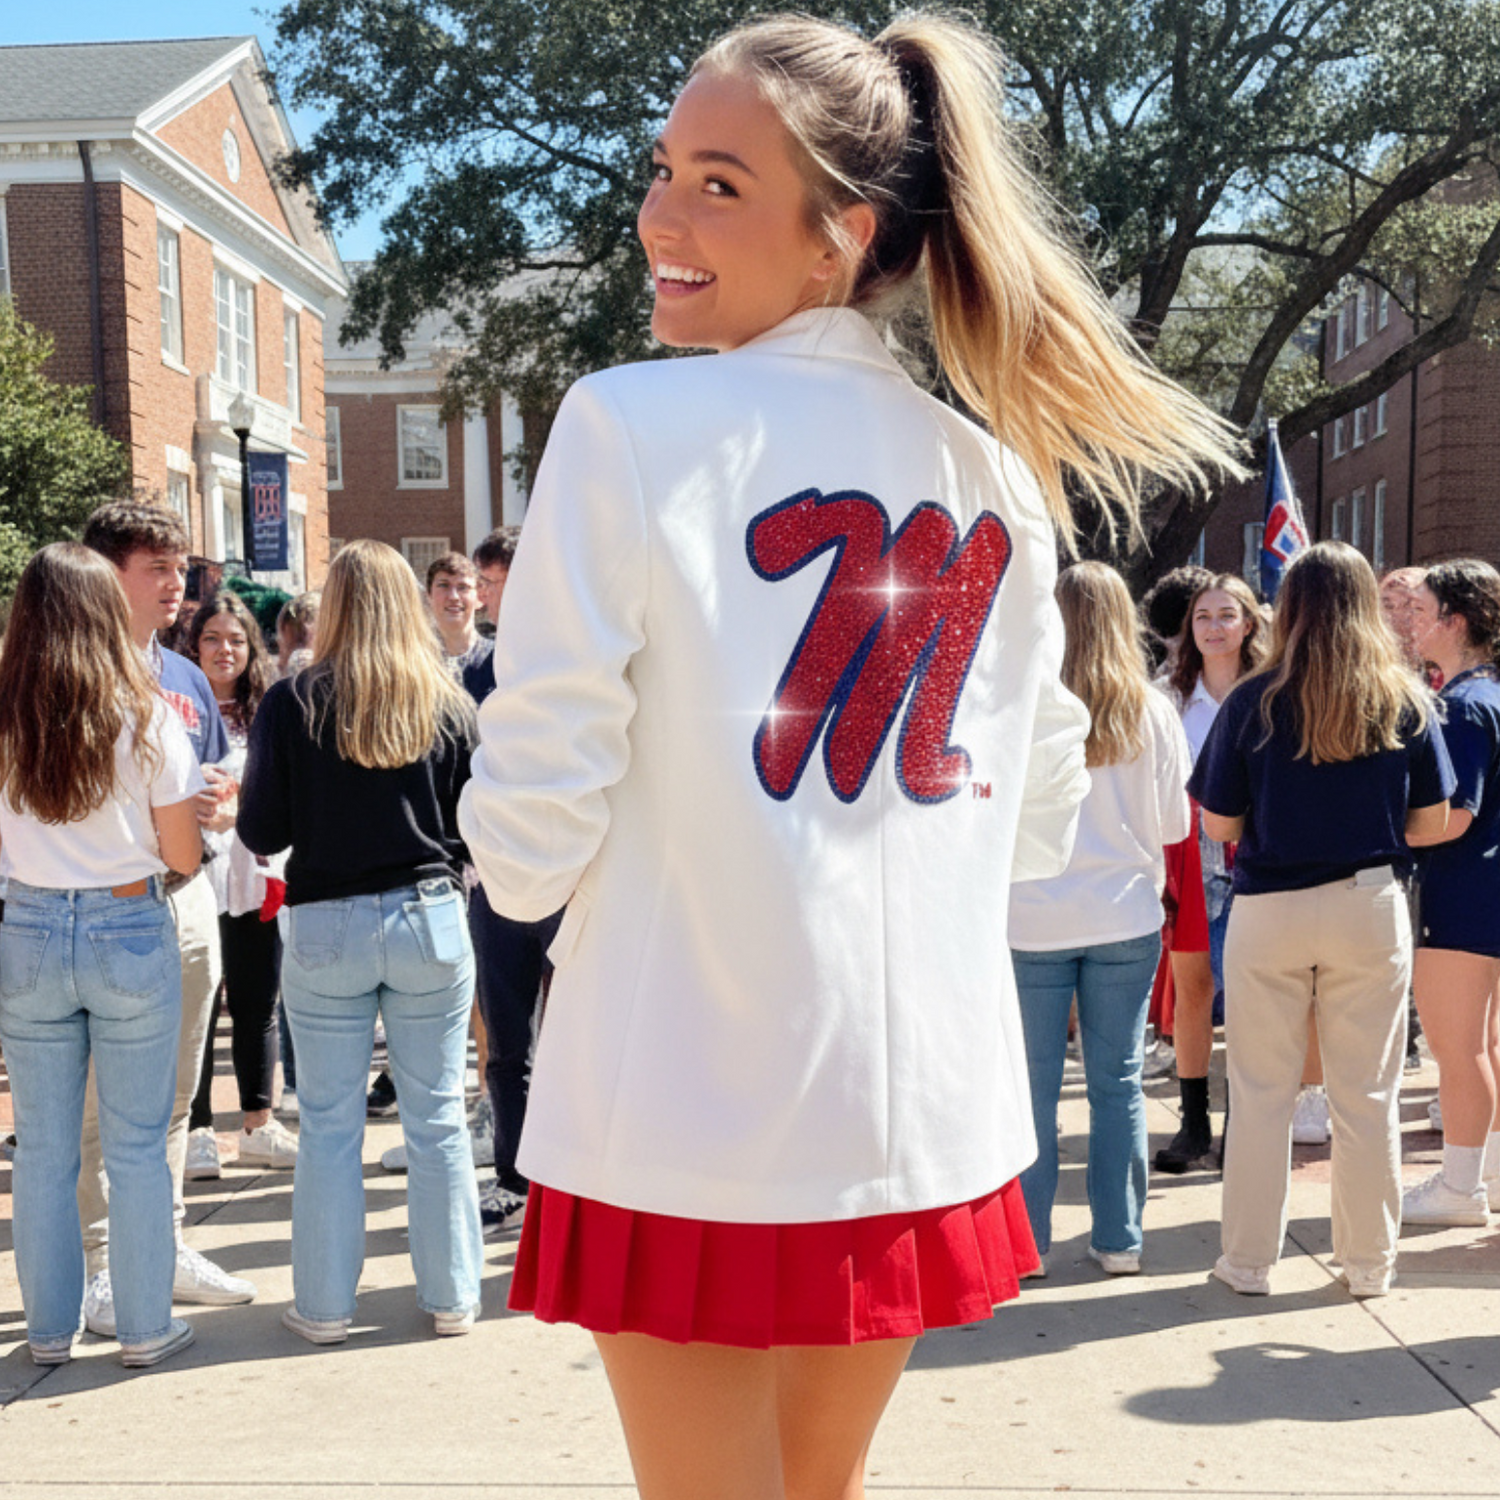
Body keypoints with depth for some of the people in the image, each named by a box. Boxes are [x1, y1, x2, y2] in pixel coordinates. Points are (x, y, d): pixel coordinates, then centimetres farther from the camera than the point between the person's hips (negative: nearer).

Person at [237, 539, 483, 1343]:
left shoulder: (292, 702, -6)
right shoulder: (449, 705, -3)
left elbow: (260, 831, -3)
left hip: (325, 927, -1)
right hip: (430, 920, 1)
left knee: (328, 1122, 11)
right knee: (437, 1117, 10)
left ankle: (323, 1305, 21)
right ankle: (452, 1296, 21)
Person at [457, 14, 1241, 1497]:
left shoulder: (630, 425, -13)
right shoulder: (995, 477, 4)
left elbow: (529, 838, -13)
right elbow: (1036, 825, 11)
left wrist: (525, 869, 9)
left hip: (692, 1115, -5)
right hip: (925, 1099, 6)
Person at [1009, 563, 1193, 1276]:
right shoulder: (1153, 712, -2)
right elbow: (1176, 823, 4)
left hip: (1033, 921, -2)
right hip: (1127, 920, 2)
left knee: (1033, 1084, 6)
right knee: (1118, 1083, 10)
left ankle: (1025, 1239, 15)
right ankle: (1119, 1238, 19)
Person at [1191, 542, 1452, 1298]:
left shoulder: (1253, 702, -9)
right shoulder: (1405, 702, -3)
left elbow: (1219, 824, -6)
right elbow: (1430, 821, 2)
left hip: (1269, 908, -1)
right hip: (1371, 905, 2)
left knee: (1262, 1092, 9)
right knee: (1368, 1093, 12)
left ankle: (1248, 1260, 19)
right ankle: (1369, 1260, 23)